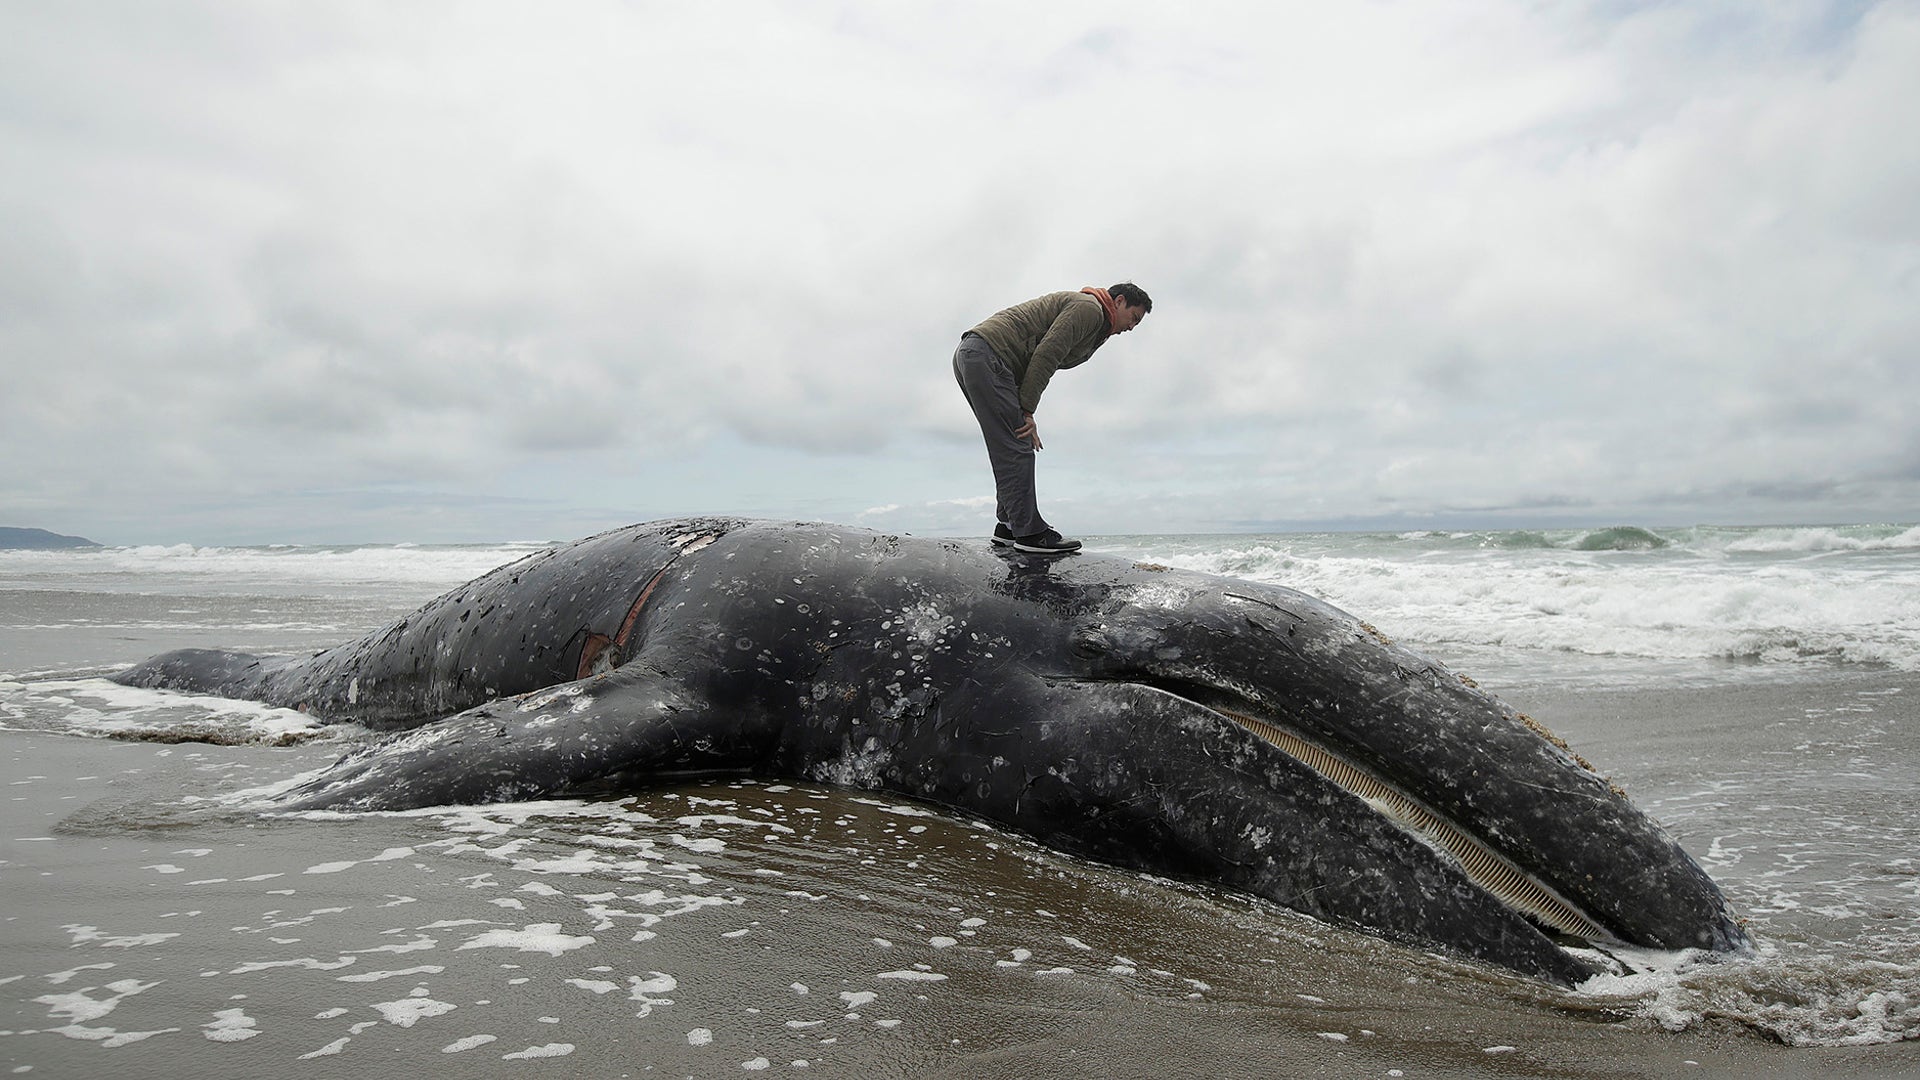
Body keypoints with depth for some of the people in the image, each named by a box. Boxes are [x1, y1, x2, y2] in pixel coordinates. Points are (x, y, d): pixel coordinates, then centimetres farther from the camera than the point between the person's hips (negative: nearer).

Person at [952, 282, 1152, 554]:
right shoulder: (1089, 308, -4)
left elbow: (1041, 361, 20)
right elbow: (1045, 355, -16)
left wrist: (1023, 412, 6)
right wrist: (1027, 411, -16)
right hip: (987, 355, -11)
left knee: (1011, 449, 11)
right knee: (1016, 448, -12)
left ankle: (1008, 527, 12)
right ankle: (1029, 533, -13)